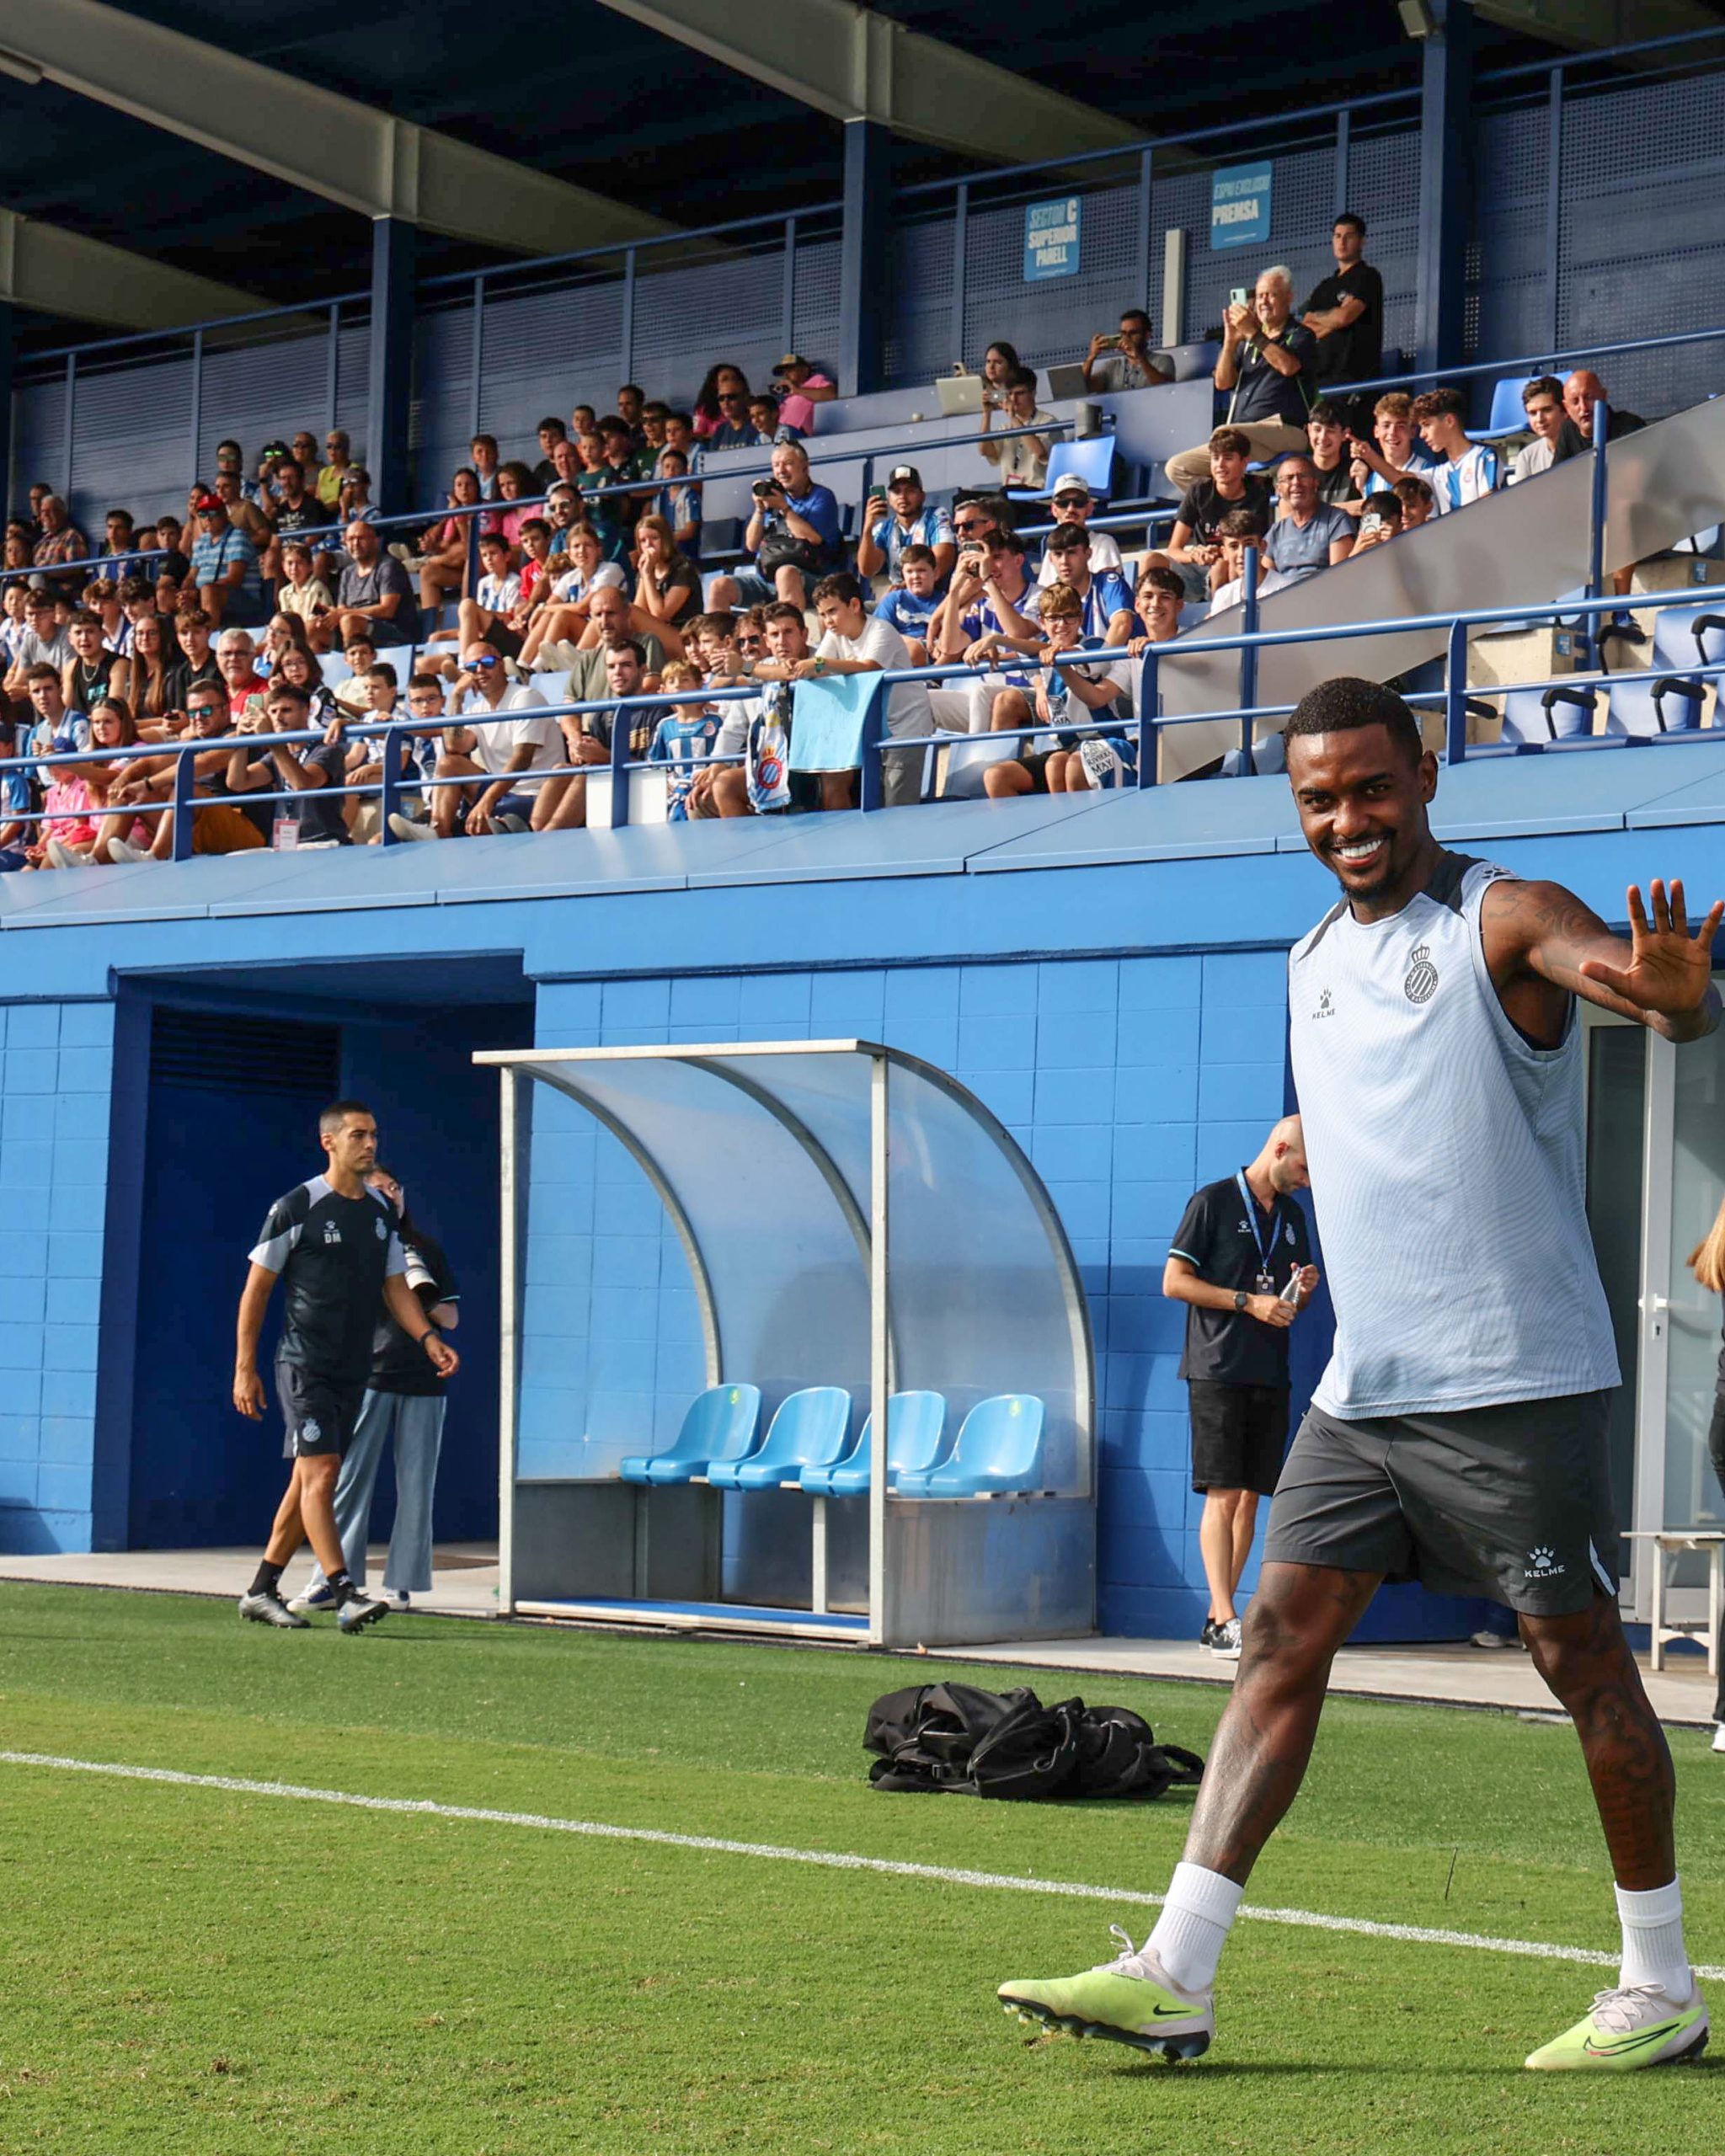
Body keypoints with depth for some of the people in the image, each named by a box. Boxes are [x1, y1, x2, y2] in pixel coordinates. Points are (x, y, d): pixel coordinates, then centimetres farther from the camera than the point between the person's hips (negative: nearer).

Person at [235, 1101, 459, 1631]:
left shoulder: (381, 1211, 11)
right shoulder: (296, 1208, -7)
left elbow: (396, 1288, 15)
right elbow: (255, 1289, -4)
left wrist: (428, 1338, -3)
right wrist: (245, 1368, -7)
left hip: (354, 1371, 7)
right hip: (303, 1365, -7)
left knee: (308, 1481, 10)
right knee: (320, 1474, -14)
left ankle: (261, 1591, 19)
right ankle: (345, 1596, -19)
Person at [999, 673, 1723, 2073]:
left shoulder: (1502, 919, -9)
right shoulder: (1312, 963, 14)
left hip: (1518, 1383, -6)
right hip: (1362, 1384, 7)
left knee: (1585, 1664, 1)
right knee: (1282, 1638, 0)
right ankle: (1176, 1973, -2)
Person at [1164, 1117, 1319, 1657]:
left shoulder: (1292, 1216, 17)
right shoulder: (1213, 1202, -3)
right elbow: (1174, 1282, -8)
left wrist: (1302, 1291, 2)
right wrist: (1248, 1301, -13)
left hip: (1270, 1375, 7)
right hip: (1218, 1370, -7)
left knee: (1250, 1497, 5)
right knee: (1223, 1495, -11)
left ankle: (1217, 1620, 10)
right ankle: (1224, 1621, -15)